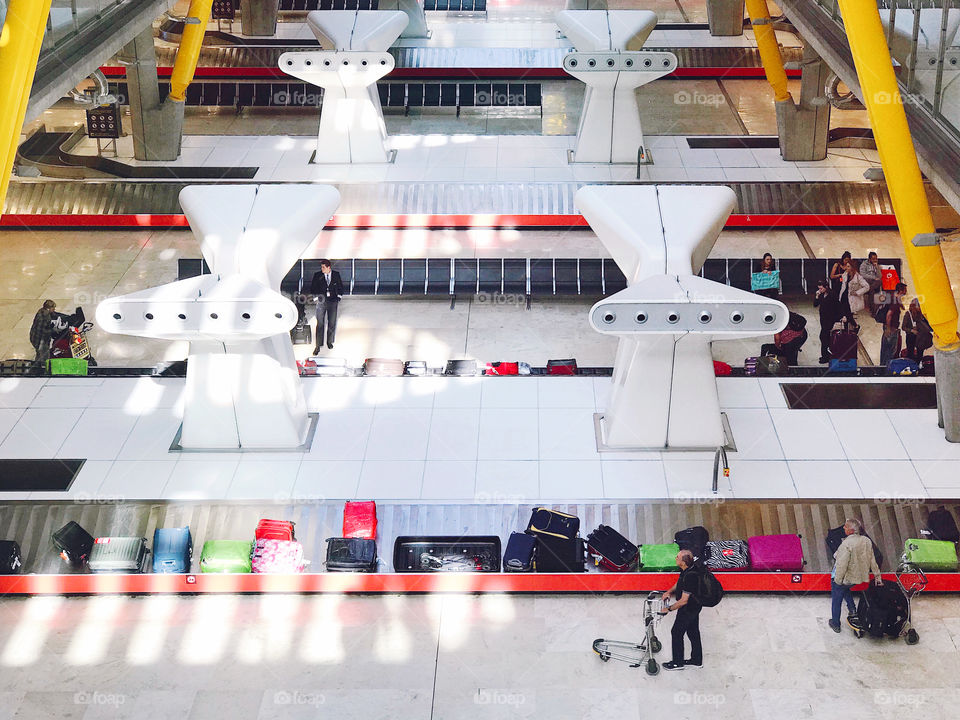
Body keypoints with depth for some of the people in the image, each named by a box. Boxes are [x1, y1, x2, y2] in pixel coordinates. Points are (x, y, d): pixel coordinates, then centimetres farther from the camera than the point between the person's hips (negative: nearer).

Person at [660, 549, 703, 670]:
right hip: (695, 606, 9)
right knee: (693, 632, 20)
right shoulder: (691, 568, -5)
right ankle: (697, 660, 33)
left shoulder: (690, 576, -34)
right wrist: (669, 592, -3)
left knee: (676, 633, 6)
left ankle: (678, 662, 18)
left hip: (688, 609, -9)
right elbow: (679, 583, 13)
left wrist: (669, 609, -16)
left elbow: (683, 601, -28)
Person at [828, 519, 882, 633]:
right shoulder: (867, 541, -8)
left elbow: (842, 564, -28)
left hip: (843, 577, -7)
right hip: (858, 576, 7)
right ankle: (852, 608, 26)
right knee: (846, 589, 37)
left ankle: (835, 624, 27)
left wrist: (837, 580, -16)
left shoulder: (847, 544, -30)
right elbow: (872, 560, 3)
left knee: (836, 600, 14)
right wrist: (877, 576, 14)